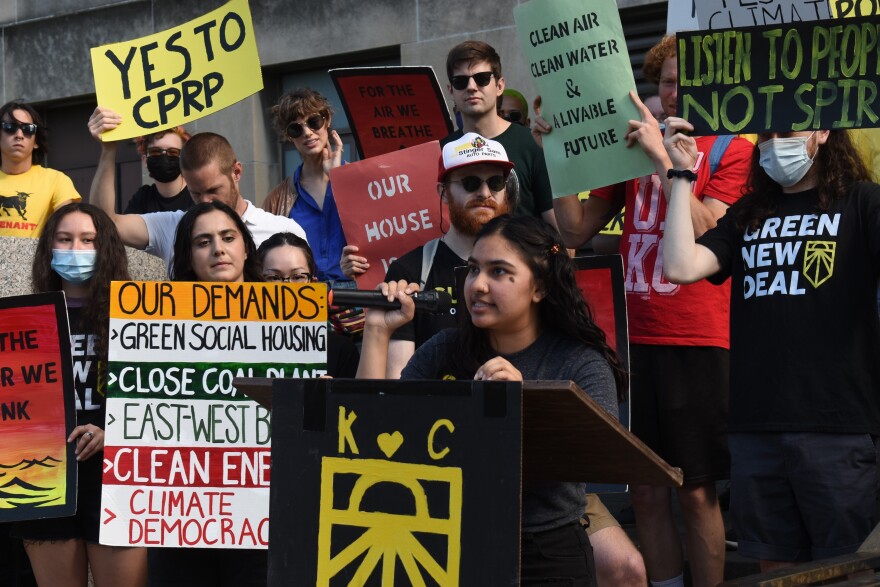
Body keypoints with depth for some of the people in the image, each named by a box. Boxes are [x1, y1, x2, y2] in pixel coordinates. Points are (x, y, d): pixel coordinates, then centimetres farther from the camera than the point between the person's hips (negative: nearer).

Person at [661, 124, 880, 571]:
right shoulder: (747, 216, 17)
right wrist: (682, 174, 5)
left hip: (836, 422, -4)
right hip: (756, 423, 4)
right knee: (775, 566, 11)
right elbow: (681, 267, 2)